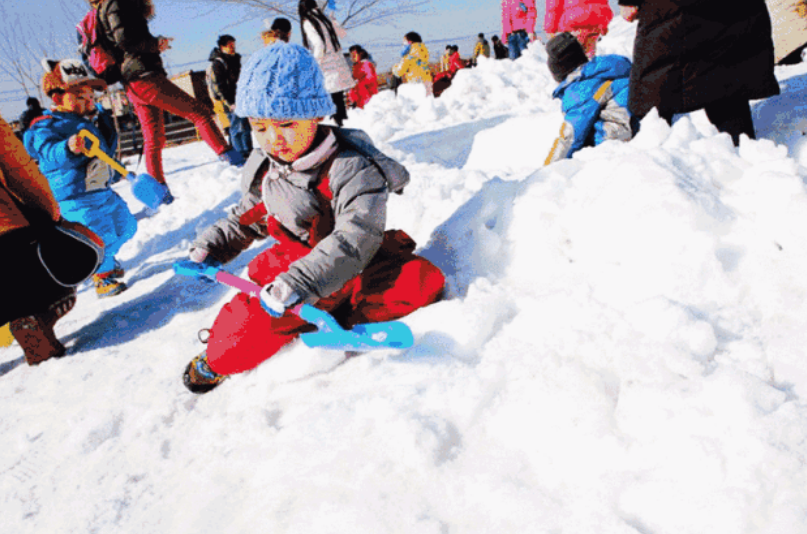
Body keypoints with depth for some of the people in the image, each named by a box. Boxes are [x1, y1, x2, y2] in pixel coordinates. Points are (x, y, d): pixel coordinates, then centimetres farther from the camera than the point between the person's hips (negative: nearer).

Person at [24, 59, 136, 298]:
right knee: (102, 237, -13)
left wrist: (101, 116, 9)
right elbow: (49, 153, -32)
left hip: (105, 191, 9)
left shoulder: (89, 120, 13)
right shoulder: (47, 126, -13)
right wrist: (68, 148, -55)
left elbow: (108, 149, 20)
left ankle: (105, 260, 45)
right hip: (79, 199, -9)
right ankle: (103, 278, 11)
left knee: (126, 226, 20)